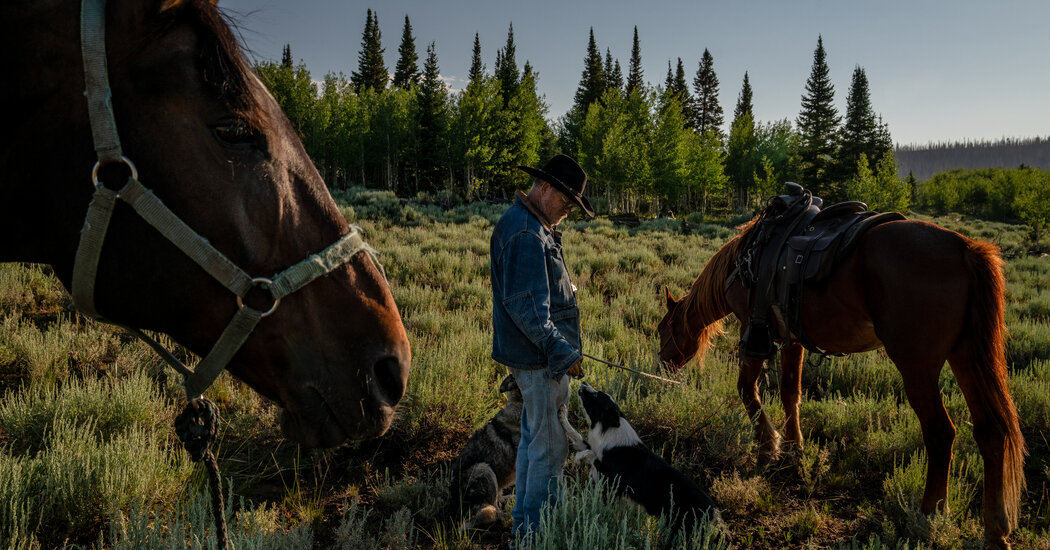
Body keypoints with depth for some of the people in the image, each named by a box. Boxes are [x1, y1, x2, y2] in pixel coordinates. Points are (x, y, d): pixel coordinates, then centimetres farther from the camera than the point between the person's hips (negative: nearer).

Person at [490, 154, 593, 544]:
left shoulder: (535, 227, 15)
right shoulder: (526, 235, -20)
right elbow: (526, 306, -26)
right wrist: (560, 351, -26)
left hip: (537, 354, 11)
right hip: (541, 358, -11)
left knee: (533, 437, 19)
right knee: (550, 445, -2)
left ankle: (523, 522, 31)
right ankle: (537, 529, 9)